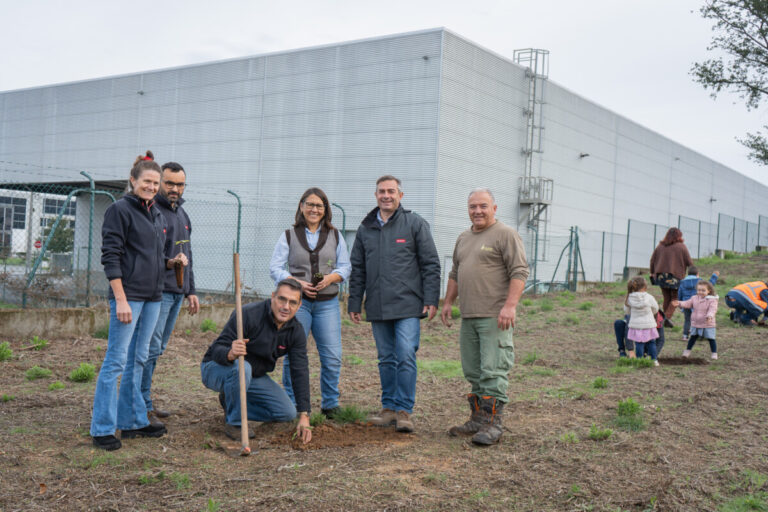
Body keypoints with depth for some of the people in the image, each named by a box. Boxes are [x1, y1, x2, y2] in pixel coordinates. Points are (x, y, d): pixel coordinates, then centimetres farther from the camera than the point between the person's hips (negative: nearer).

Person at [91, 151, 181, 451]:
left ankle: (132, 421, 21)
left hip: (153, 296, 8)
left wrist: (172, 262, 2)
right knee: (116, 361, -5)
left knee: (138, 359, 13)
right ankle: (102, 429, 2)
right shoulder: (120, 210, -7)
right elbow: (111, 257, -13)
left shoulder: (157, 215, 16)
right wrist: (120, 299, -19)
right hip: (128, 295, -8)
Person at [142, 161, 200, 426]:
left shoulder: (182, 214, 19)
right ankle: (142, 407, -1)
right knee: (150, 348, -8)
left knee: (157, 349, 13)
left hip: (176, 292, 9)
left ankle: (145, 402, 22)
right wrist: (169, 262, -24)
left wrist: (190, 290, 24)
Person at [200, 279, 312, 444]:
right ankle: (234, 423, -17)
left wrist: (304, 416, -20)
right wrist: (230, 353, -55)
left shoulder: (296, 331, -10)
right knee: (241, 367, -40)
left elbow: (300, 372, -13)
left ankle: (230, 403, 13)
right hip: (216, 368, -6)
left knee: (287, 413, -6)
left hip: (253, 375, 6)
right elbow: (217, 350, -29)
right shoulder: (248, 315, -29)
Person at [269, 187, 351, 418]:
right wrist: (297, 283, -14)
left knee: (332, 357, -2)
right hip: (297, 302, -1)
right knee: (293, 355, 2)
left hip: (327, 303, 1)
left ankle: (330, 404, 14)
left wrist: (331, 278, -11)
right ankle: (291, 404, 15)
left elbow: (345, 266, 10)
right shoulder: (289, 236, 6)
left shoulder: (335, 236, 11)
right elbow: (275, 267, 1)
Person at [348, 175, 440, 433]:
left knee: (406, 356, -9)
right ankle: (389, 407, 20)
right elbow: (357, 269, 18)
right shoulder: (366, 229, 13)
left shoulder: (415, 224, 1)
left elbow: (431, 264, -1)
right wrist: (354, 303, 13)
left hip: (407, 305, -4)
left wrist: (431, 300, -8)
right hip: (377, 307, 4)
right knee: (386, 359, 10)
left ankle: (404, 410, -1)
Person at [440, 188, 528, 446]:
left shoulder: (505, 234, -4)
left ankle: (493, 423, -6)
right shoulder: (463, 238, 20)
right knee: (473, 372, 11)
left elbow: (519, 272, -12)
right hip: (468, 317, 8)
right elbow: (455, 274, 29)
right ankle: (478, 419, 19)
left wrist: (510, 305, -20)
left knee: (493, 371, -9)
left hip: (495, 317, -8)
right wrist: (447, 302, 22)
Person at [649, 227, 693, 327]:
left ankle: (664, 317, 14)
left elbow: (652, 260, 8)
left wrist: (652, 273, 20)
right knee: (675, 298, 6)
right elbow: (689, 262, -5)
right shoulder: (681, 247, -5)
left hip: (661, 276, 4)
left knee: (666, 298, 15)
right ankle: (668, 316, -11)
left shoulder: (660, 246, 7)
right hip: (676, 276, -4)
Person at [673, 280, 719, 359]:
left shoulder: (712, 300, -12)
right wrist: (679, 303, -22)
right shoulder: (695, 298, 3)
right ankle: (687, 350, 26)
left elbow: (712, 309, -24)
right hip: (696, 323, 4)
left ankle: (714, 353, 14)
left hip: (708, 324, -4)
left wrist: (709, 315, -44)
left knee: (711, 338, 2)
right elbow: (688, 303, -3)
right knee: (693, 337, 14)